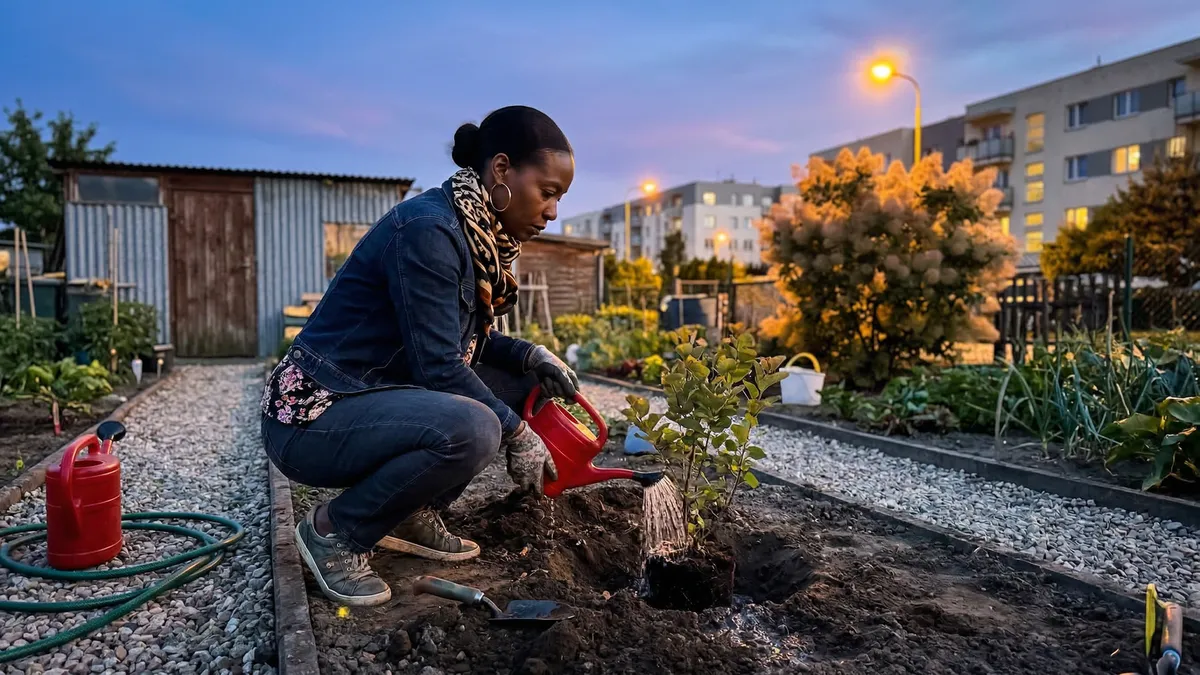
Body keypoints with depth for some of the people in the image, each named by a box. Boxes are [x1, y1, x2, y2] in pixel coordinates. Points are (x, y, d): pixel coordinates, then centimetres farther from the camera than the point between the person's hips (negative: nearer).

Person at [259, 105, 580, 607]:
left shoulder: (479, 237, 5)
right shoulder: (428, 229, -22)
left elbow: (464, 340, 13)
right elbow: (437, 367, -23)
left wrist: (531, 354, -4)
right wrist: (516, 433, -14)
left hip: (376, 398, 9)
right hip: (312, 416, -9)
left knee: (519, 382, 4)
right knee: (471, 428, -32)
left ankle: (413, 515, 8)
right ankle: (334, 530, -7)